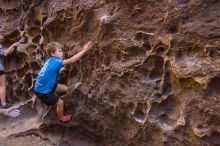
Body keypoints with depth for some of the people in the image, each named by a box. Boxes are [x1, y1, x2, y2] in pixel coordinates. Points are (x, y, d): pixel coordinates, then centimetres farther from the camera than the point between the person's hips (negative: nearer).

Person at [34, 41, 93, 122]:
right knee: (60, 103, 5)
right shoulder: (55, 62, -29)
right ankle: (62, 118, 30)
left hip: (47, 86, 8)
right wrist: (84, 50, -36)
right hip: (42, 91, -8)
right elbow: (71, 61, -37)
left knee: (65, 89, 16)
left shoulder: (51, 60, -4)